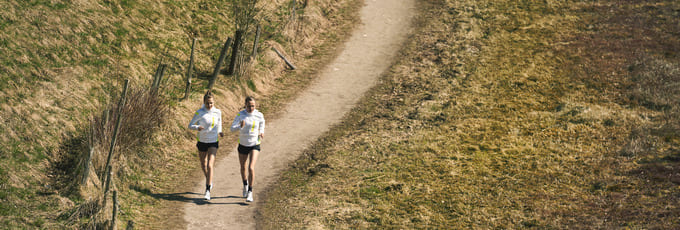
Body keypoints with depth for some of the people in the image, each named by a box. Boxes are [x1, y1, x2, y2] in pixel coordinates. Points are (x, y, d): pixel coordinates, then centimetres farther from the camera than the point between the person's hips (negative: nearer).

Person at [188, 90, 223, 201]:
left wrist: (220, 132, -2)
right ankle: (209, 180, 46)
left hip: (213, 142, -1)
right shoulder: (199, 113, -12)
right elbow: (190, 125, -10)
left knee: (210, 165, -14)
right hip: (202, 141, 1)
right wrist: (197, 127, -31)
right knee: (203, 165, 16)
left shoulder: (217, 112, -4)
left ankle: (208, 191, -14)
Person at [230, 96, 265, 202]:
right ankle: (245, 185, 46)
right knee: (243, 167, 18)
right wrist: (240, 126, -38)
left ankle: (250, 192, -7)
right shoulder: (240, 115, -12)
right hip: (243, 145, 2)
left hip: (255, 145, -2)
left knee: (251, 168, -18)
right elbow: (232, 128, -17)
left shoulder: (259, 115, -9)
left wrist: (262, 132, -5)